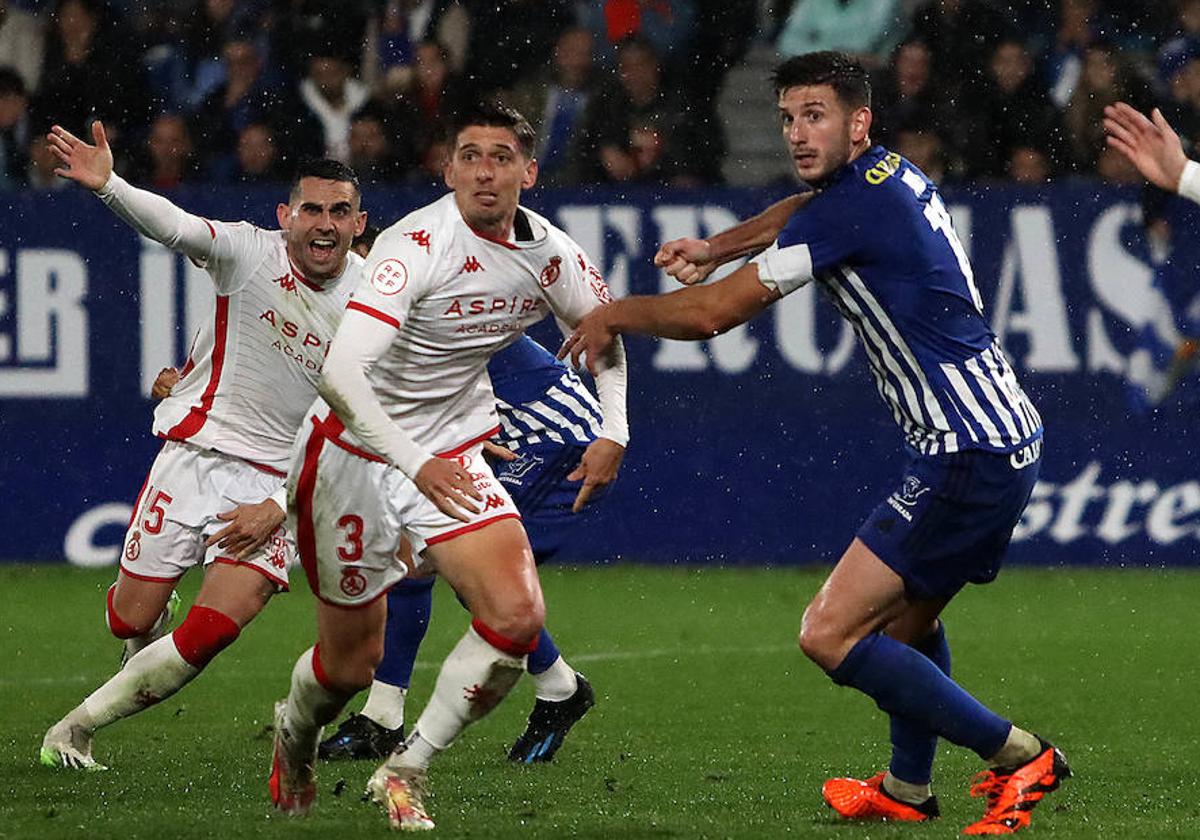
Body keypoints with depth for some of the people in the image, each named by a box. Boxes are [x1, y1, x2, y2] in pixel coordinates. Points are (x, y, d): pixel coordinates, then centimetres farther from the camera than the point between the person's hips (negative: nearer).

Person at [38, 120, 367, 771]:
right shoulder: (250, 252, -9)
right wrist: (106, 185, -50)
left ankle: (76, 729, 2)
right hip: (197, 451, 0)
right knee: (132, 621, 2)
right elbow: (171, 225, -29)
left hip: (283, 483, 1)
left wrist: (278, 507, -9)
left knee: (212, 633, -16)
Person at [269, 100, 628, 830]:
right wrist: (416, 464, -43)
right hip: (355, 452, -5)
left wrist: (614, 433, 3)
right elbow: (341, 373, -35)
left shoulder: (549, 254, -6)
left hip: (452, 456, 5)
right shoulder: (418, 244, -26)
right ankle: (295, 736, 42)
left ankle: (406, 772, -1)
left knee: (518, 616, -17)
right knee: (352, 662, 5)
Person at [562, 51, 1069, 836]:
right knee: (910, 616, 28)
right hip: (1008, 441, 10)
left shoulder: (852, 206, -16)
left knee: (831, 635, -12)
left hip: (968, 460, -10)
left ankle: (1017, 755, -8)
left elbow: (711, 312, -10)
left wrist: (614, 315, 6)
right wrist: (716, 246, 30)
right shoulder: (893, 174, 12)